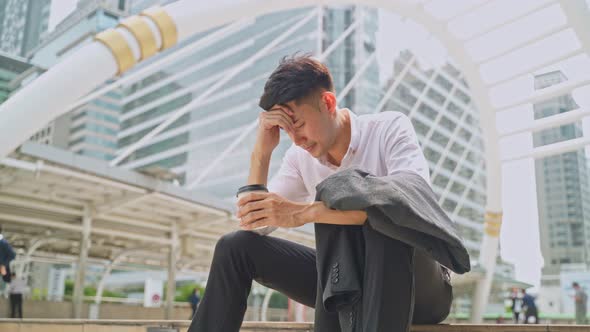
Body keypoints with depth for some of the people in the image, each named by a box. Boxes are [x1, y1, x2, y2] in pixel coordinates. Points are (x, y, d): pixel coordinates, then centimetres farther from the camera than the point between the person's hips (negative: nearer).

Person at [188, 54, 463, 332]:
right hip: (345, 280, 5)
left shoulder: (389, 127, -12)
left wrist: (305, 212, -39)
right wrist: (261, 152, -13)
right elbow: (251, 224, -2)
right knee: (236, 246, -7)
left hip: (419, 285, -4)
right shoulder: (300, 158, 2)